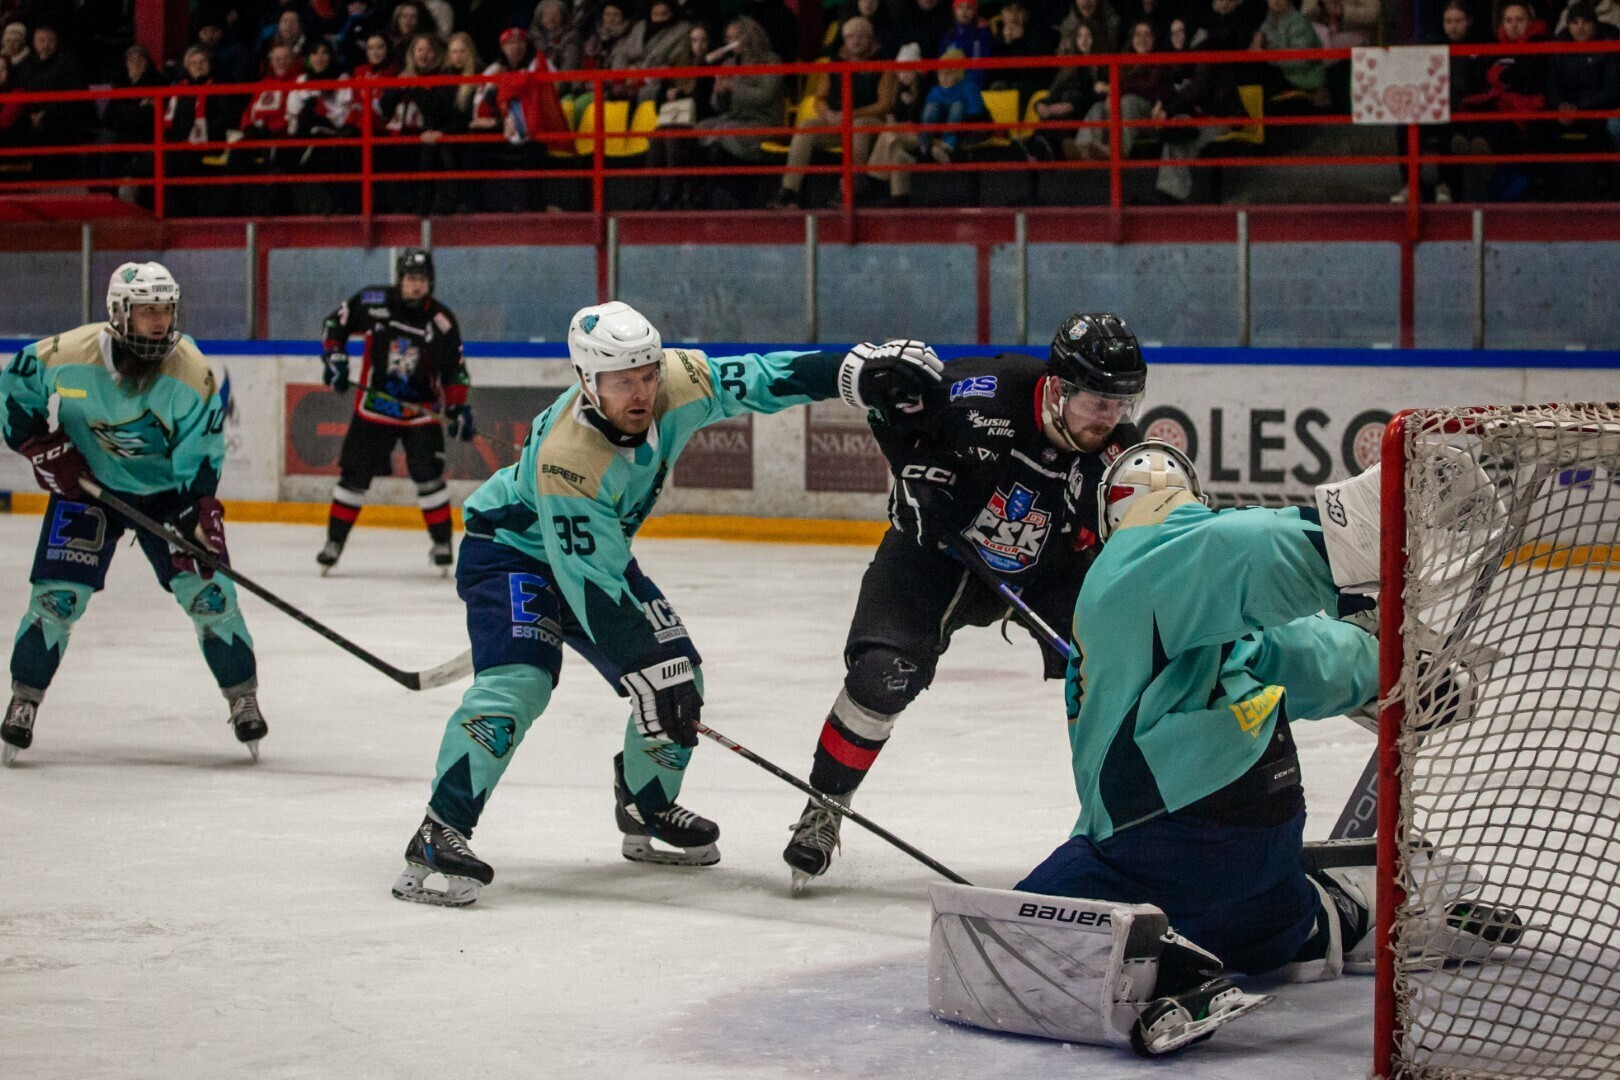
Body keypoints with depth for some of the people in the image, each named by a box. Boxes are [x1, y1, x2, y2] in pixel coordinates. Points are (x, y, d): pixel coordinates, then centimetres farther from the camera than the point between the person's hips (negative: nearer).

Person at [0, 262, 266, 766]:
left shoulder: (193, 374, -21)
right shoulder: (66, 355, -22)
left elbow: (201, 457, -15)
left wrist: (197, 515, -26)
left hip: (168, 488, 0)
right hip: (85, 482, 0)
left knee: (208, 590, -7)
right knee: (57, 594, -8)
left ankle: (243, 698, 9)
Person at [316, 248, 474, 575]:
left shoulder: (442, 321, -9)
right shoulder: (372, 301, -10)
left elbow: (454, 370, -3)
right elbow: (335, 324, 4)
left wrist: (459, 409, -11)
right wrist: (334, 357, -7)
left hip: (420, 410, -1)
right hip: (374, 404, 1)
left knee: (428, 474, -11)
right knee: (354, 474, 2)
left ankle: (442, 542, 2)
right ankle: (334, 541, 13)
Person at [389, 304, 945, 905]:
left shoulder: (676, 383, -22)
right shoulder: (565, 460, -38)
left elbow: (758, 379, -11)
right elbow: (591, 585, -35)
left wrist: (860, 371, -23)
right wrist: (650, 669, -35)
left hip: (598, 548, 8)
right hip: (511, 548, -8)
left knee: (679, 673, 5)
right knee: (518, 682, -29)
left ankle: (645, 812, 27)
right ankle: (438, 837, -28)